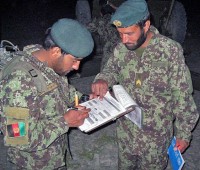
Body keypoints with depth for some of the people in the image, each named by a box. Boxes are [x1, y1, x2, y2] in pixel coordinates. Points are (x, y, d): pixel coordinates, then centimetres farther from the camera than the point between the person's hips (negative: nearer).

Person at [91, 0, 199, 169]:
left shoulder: (171, 50, -20)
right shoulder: (120, 49, -9)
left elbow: (182, 97, -13)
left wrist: (184, 133, -8)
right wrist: (103, 80, -15)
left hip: (156, 133, -3)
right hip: (125, 128, 4)